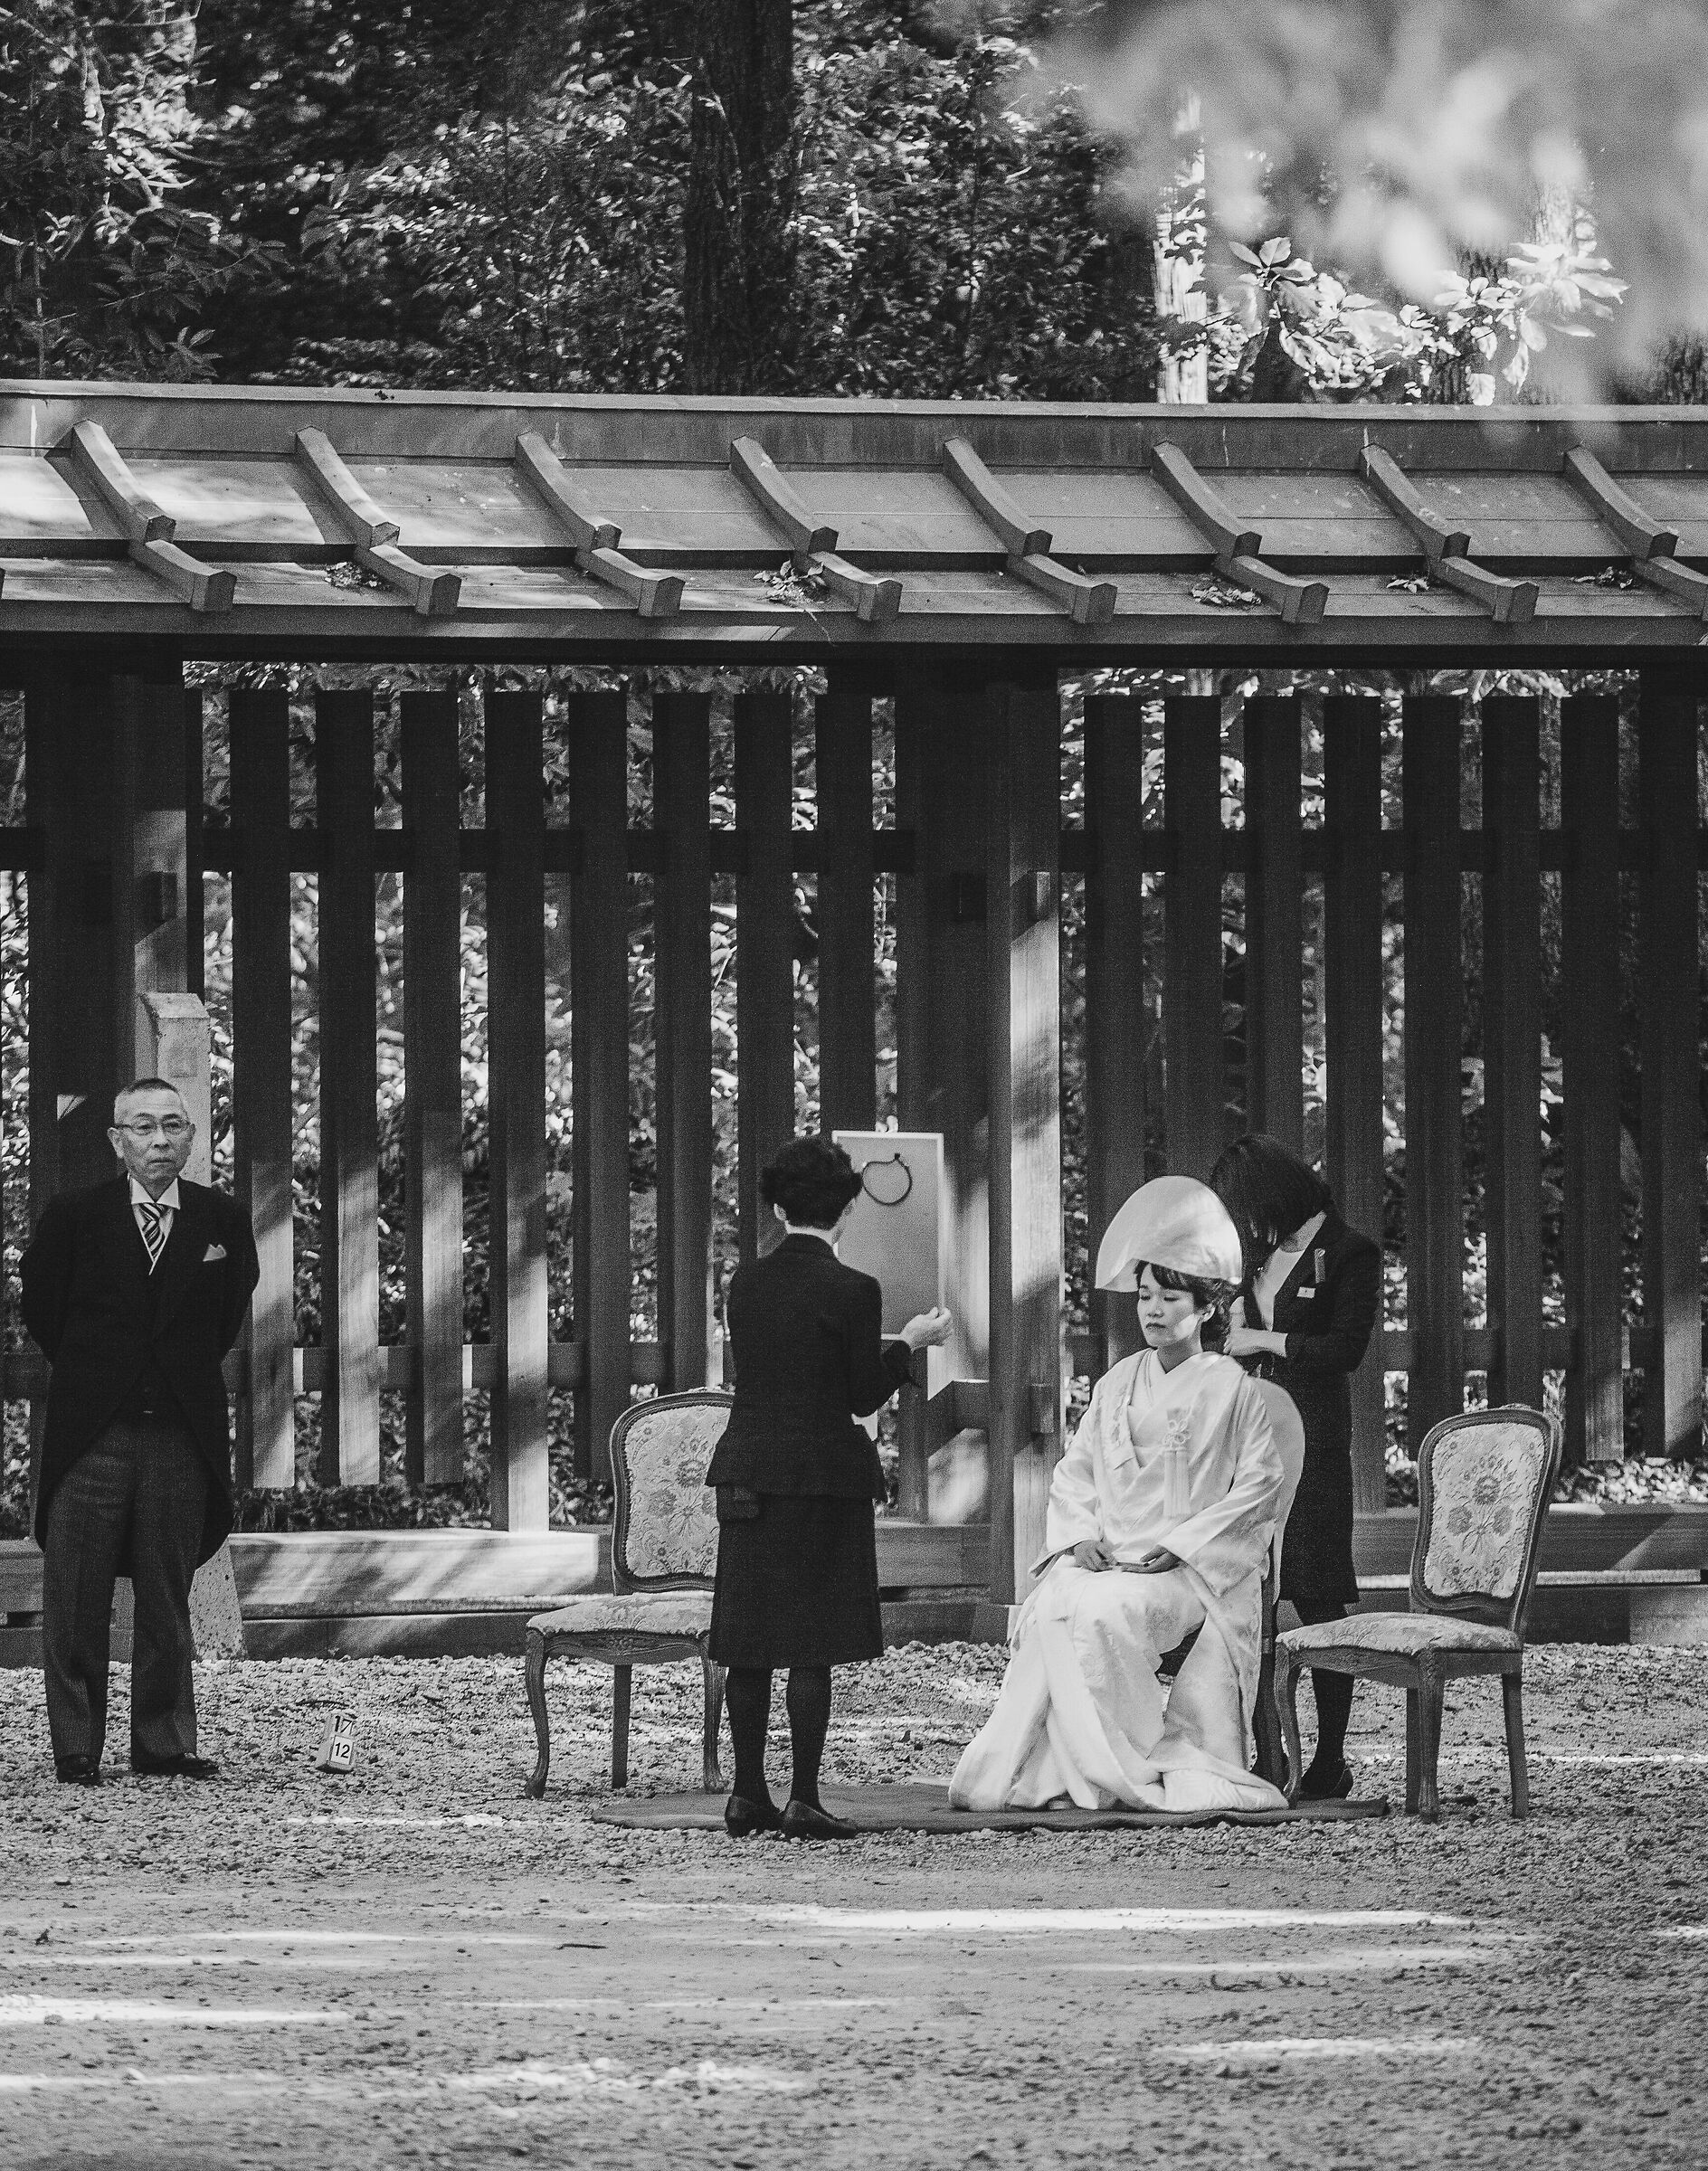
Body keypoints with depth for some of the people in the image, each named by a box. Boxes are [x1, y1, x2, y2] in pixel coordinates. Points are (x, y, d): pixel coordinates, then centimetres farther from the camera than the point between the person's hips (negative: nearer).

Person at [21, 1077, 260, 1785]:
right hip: (91, 1436, -2)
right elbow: (42, 1309, 9)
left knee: (168, 1600, 7)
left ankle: (164, 1741, 13)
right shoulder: (73, 1217, 0)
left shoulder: (222, 1221, 5)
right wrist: (92, 1376, 9)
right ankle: (76, 1747, 5)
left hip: (183, 1434, 2)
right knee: (77, 1600, 0)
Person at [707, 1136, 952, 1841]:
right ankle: (803, 1801, -2)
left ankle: (748, 1795, 13)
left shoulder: (746, 1283, 4)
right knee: (813, 1647, -1)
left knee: (750, 1646, 10)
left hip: (747, 1474, 5)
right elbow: (865, 1397, -8)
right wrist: (911, 1342, 7)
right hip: (821, 1475, -5)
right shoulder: (850, 1291, -12)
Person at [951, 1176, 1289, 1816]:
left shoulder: (1228, 1389, 2)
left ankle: (1140, 1768, -24)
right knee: (1046, 1613, -28)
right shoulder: (1117, 1384, 17)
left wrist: (1180, 1547, -11)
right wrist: (1080, 1538, -2)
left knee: (1101, 1612, -34)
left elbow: (1262, 1482, -4)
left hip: (1190, 1571, -4)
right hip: (1108, 1560, 4)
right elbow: (1074, 1472, 19)